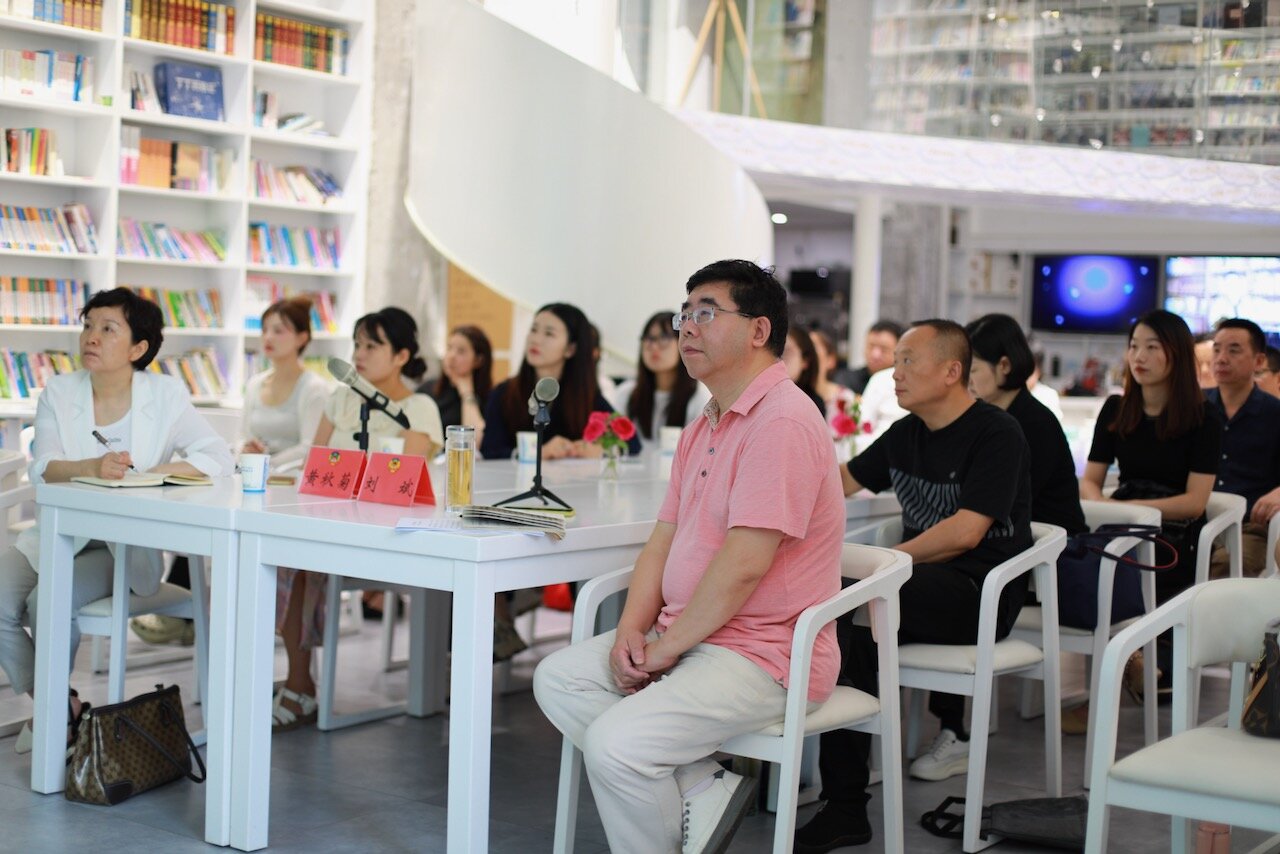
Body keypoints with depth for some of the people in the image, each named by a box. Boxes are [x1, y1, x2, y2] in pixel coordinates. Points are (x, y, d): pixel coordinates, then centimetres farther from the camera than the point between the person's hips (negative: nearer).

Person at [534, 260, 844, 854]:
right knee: (557, 679, 2)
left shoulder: (781, 421, -18)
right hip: (684, 638, 11)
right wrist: (632, 629, -2)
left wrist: (665, 649, -14)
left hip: (762, 656, -10)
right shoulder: (703, 428, 17)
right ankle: (702, 792, -5)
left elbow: (743, 565, -23)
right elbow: (664, 539, 15)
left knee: (616, 744, -26)